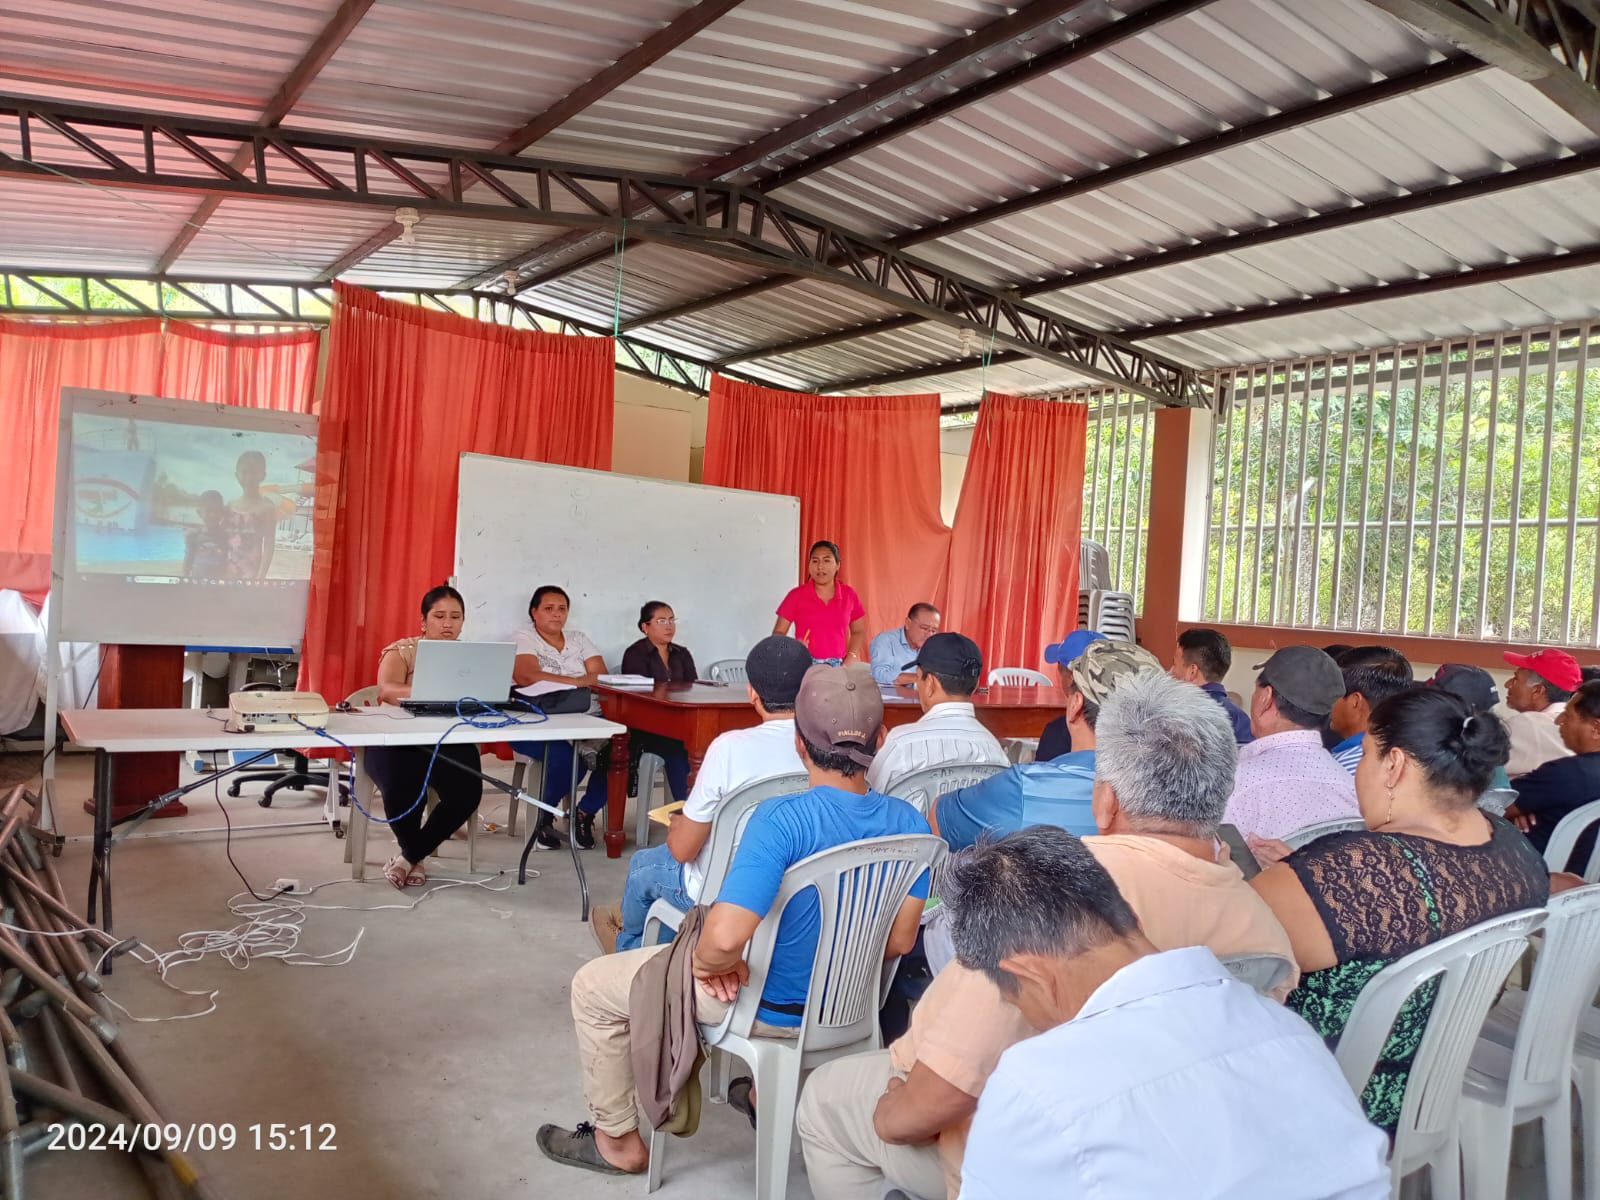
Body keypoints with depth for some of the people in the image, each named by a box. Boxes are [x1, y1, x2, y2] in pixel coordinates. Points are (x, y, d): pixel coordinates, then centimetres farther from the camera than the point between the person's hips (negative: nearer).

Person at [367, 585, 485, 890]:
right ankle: (415, 857, 4)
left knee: (467, 793, -25)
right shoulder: (401, 651, 0)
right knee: (402, 792, -32)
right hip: (398, 741, -3)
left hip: (449, 742, 3)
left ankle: (409, 856, 0)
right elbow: (386, 691, -20)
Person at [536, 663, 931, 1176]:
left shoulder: (782, 818, -32)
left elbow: (724, 939, -40)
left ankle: (618, 1141, 28)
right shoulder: (910, 823, -14)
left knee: (591, 986, 13)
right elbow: (899, 941, -4)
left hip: (769, 1006, -6)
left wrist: (707, 963, -17)